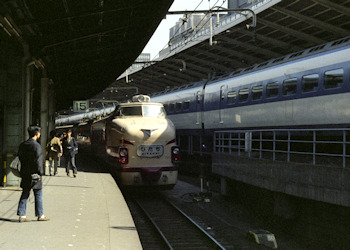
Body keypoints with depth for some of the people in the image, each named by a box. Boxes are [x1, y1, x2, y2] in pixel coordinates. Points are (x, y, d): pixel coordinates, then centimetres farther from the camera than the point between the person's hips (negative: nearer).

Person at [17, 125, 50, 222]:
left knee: (25, 194, 10)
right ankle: (40, 215, 12)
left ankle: (22, 215, 8)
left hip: (25, 174, 7)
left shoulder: (22, 145, 7)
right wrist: (40, 173, -13)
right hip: (34, 174, -6)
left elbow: (20, 158, 13)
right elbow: (38, 161, -18)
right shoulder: (36, 146, -16)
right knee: (38, 195, 5)